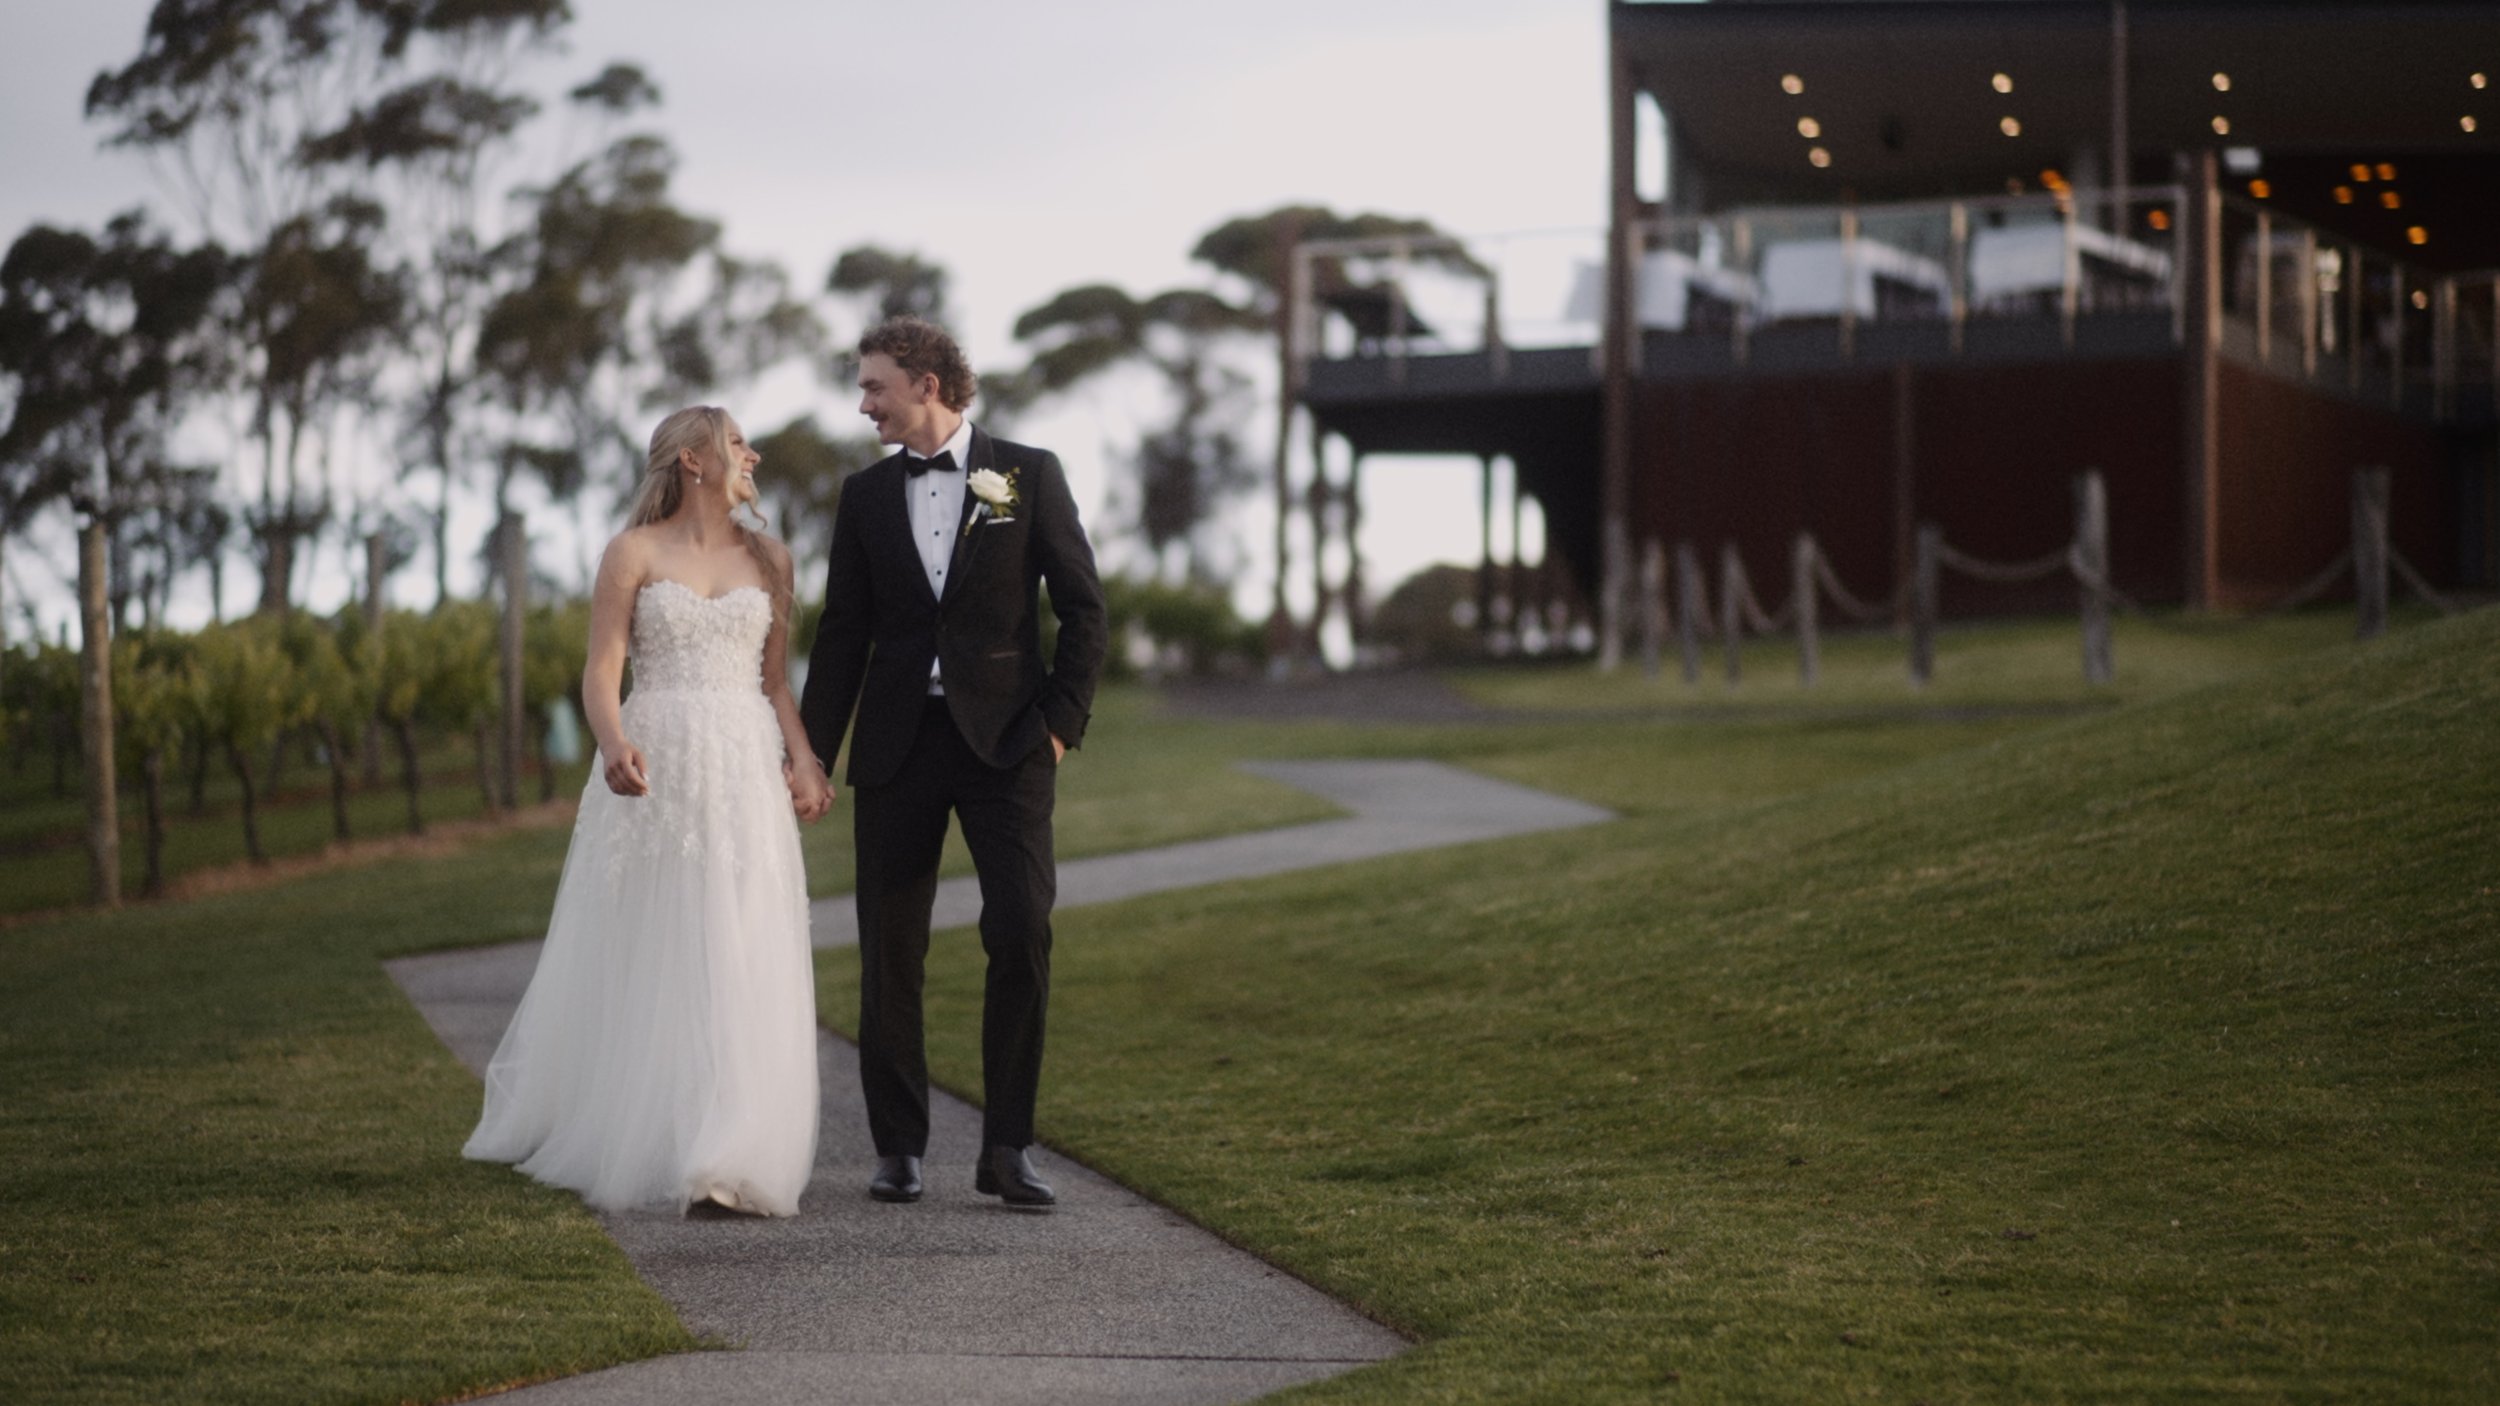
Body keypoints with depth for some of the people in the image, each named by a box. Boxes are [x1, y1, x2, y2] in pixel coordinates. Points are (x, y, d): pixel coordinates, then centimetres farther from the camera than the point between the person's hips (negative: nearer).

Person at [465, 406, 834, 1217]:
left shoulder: (768, 560, 13)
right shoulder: (634, 554, 3)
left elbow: (775, 683, 13)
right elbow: (601, 672, -4)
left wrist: (803, 761, -4)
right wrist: (615, 745, -23)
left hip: (745, 777, 2)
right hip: (654, 774, -2)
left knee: (740, 972, -6)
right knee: (636, 967, 5)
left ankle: (727, 1161, -9)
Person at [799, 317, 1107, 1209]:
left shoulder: (1028, 475, 1)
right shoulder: (867, 494, 10)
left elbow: (1083, 608, 1)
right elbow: (843, 633, 11)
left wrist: (1061, 722, -6)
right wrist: (810, 755, 6)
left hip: (1004, 739, -3)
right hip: (897, 744, 3)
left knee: (1022, 934, -12)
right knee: (890, 952, 3)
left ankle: (1005, 1148, -4)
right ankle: (899, 1149, 13)